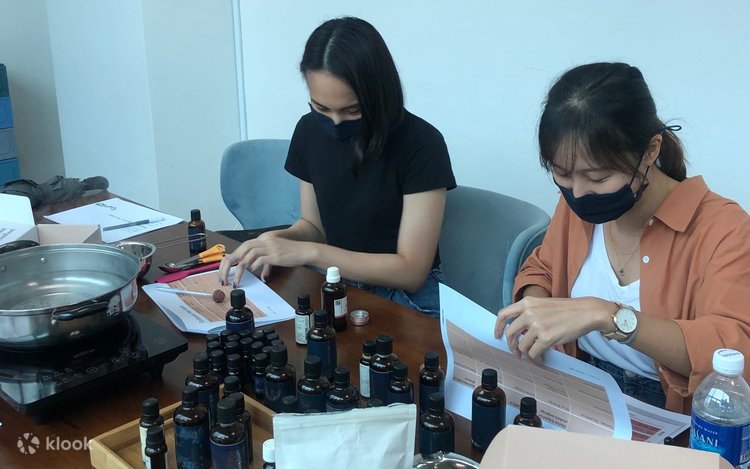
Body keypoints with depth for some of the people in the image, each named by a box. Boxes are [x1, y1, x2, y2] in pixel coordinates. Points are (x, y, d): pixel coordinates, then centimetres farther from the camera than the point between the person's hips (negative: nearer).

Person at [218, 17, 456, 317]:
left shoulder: (421, 145, -16)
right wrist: (278, 240, -10)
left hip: (407, 298, -4)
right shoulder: (310, 131, -1)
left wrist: (309, 252, -21)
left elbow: (411, 271, -16)